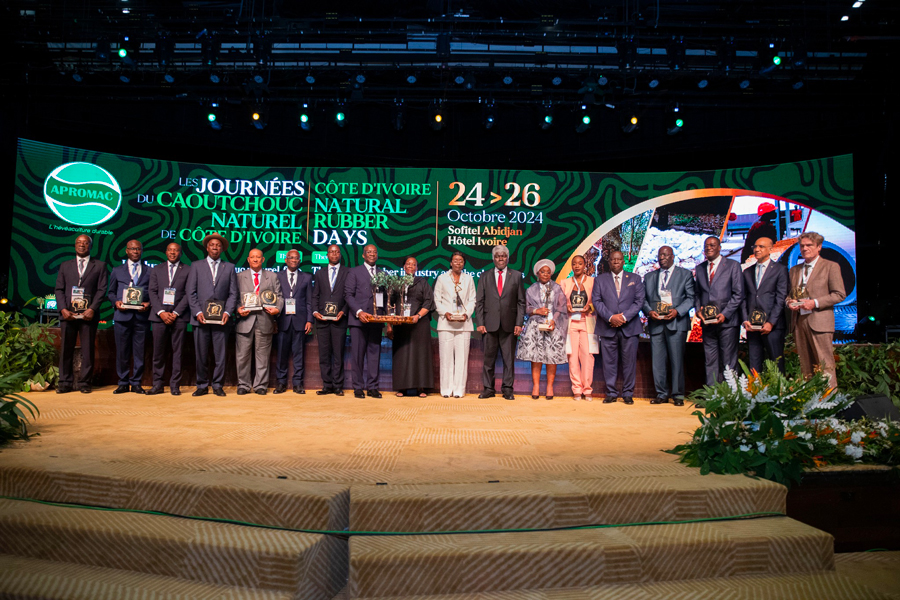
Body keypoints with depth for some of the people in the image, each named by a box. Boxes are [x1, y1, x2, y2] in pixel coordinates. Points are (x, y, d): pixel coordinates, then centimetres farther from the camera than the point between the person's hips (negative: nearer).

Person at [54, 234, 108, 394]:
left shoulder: (99, 265, 9)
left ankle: (85, 383, 6)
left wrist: (92, 309, -11)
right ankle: (65, 383, 9)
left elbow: (101, 290, 1)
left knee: (88, 350, 0)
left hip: (88, 314, -2)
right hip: (68, 314, 2)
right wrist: (63, 309, -5)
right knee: (66, 350, 3)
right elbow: (59, 289, 11)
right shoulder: (65, 266, 17)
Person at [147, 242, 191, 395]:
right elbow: (153, 292, 6)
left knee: (177, 351, 0)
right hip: (159, 315, 2)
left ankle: (175, 385, 6)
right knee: (158, 352, 4)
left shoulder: (188, 270, 6)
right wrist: (161, 312, -8)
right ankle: (157, 385, 12)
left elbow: (188, 294, 0)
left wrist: (175, 313, -10)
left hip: (179, 316, -2)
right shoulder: (156, 269, 14)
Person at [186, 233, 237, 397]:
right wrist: (197, 312, -6)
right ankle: (202, 386, 14)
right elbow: (191, 292, 6)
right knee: (201, 355, 3)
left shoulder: (229, 267, 12)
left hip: (221, 319, 0)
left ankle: (217, 386, 11)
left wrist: (227, 312, -6)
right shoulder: (196, 266, 11)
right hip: (201, 318, 0)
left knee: (220, 355, 1)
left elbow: (233, 293, 8)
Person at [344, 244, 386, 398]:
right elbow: (348, 294, -1)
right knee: (358, 355, 0)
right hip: (359, 319, -3)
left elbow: (385, 297, 15)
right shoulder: (354, 272, 6)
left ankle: (372, 387, 10)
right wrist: (359, 312, -14)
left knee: (374, 354, 4)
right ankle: (358, 387, 8)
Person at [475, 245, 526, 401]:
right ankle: (488, 389, 12)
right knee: (488, 358, 4)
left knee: (509, 359, 3)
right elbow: (479, 302, 7)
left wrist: (519, 323, -3)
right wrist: (480, 323, -3)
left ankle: (508, 389, 12)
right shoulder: (485, 276, 10)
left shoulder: (516, 276, 8)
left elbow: (521, 302, 6)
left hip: (509, 325, 0)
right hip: (490, 324, 1)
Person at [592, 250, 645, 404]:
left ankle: (628, 393, 12)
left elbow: (639, 301, 2)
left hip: (629, 327, 0)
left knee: (629, 362, 2)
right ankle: (611, 393, 11)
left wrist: (624, 317, -11)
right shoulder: (600, 280, 11)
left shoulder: (635, 279, 11)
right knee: (609, 362, 2)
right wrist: (611, 317, -13)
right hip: (608, 327, 0)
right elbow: (596, 301, 1)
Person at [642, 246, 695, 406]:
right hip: (656, 323, 3)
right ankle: (662, 394, 11)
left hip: (676, 322, -3)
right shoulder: (649, 277, 18)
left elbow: (690, 298, 1)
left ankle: (678, 395, 7)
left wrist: (677, 311, -14)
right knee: (657, 361, 2)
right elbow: (644, 299, 14)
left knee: (677, 360, -2)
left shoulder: (685, 274, 9)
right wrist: (649, 311, -6)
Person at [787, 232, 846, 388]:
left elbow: (839, 294, -4)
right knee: (805, 365, 8)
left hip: (819, 322, -5)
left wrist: (815, 303, -15)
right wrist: (790, 302, 2)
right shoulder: (794, 270, 18)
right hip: (799, 321, 5)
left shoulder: (831, 267, 2)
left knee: (825, 365, -7)